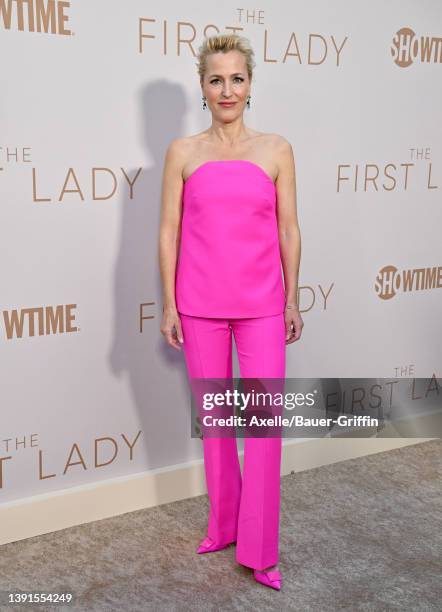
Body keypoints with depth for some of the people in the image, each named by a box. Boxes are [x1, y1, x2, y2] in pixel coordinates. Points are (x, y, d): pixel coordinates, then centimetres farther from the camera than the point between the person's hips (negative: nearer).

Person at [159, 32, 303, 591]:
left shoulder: (276, 150, 2)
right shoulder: (183, 152, 2)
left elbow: (288, 231, 4)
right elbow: (169, 232, 2)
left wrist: (292, 301, 4)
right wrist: (169, 305, -1)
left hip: (261, 304, 0)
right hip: (200, 304, 1)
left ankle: (259, 550, 11)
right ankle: (223, 524, 30)